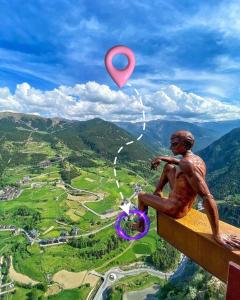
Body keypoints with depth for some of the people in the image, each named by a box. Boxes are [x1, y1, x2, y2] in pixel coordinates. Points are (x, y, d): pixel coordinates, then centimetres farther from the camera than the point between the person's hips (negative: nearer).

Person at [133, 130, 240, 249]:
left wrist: (217, 235, -34)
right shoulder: (197, 159, -6)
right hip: (186, 204, 8)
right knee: (168, 167, 17)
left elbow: (207, 197, -40)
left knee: (141, 195, 15)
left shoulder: (187, 164, -35)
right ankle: (157, 193, 36)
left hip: (175, 209, -8)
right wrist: (162, 158, 6)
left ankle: (141, 225, 39)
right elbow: (180, 163, 19)